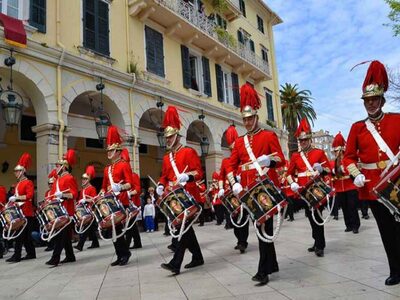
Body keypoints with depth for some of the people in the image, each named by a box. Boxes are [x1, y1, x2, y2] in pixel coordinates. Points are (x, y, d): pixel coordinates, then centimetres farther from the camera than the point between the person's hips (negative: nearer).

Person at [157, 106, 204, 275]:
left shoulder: (189, 152, -5)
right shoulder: (166, 158, 16)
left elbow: (199, 172, -11)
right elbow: (164, 176, 20)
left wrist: (187, 176, -30)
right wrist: (161, 185, 0)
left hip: (188, 196, -7)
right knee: (185, 227, 13)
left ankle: (176, 263, -7)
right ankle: (197, 257, 28)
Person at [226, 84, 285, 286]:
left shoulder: (269, 136, 1)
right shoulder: (239, 142, 14)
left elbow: (281, 160, -3)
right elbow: (231, 165, 9)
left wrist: (269, 160, -24)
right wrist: (234, 183, -6)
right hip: (249, 189, 5)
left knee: (264, 225, -4)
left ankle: (263, 270, 4)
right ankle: (271, 264, 27)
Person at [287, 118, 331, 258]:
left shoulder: (319, 152, 1)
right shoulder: (295, 156, 8)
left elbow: (328, 170, 3)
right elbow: (289, 173, 10)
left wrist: (321, 169, -19)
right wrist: (292, 184, -8)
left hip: (317, 189, -3)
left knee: (317, 217, -2)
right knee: (311, 217, 12)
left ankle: (320, 246, 10)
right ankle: (318, 242, 28)